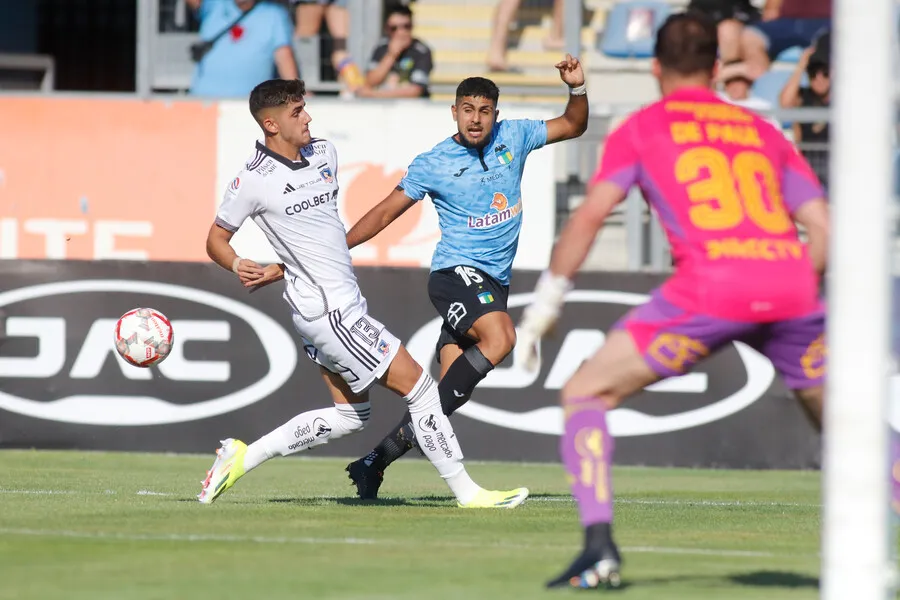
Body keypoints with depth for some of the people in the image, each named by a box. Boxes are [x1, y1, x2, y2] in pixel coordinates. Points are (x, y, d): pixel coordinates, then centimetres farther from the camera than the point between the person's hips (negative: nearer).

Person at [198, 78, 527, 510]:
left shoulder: (325, 153, 9)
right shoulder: (253, 182, -11)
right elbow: (216, 240, 0)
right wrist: (238, 266, -20)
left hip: (344, 301, 9)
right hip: (328, 310, -9)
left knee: (348, 416, 16)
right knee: (419, 387, -7)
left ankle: (241, 458, 21)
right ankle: (467, 494, -2)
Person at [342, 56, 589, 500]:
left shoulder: (513, 138, 7)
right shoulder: (432, 164, -3)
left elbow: (573, 126, 20)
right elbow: (385, 213, 5)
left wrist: (577, 89, 0)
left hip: (494, 281, 5)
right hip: (455, 272, -5)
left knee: (450, 390, -4)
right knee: (500, 336, -34)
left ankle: (373, 462, 3)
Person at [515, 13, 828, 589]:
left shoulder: (643, 127, 16)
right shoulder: (762, 130, 24)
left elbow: (590, 216, 5)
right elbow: (824, 228, 18)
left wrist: (544, 305, 9)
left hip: (708, 289, -3)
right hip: (791, 286, 3)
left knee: (585, 393, 10)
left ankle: (600, 547, -6)